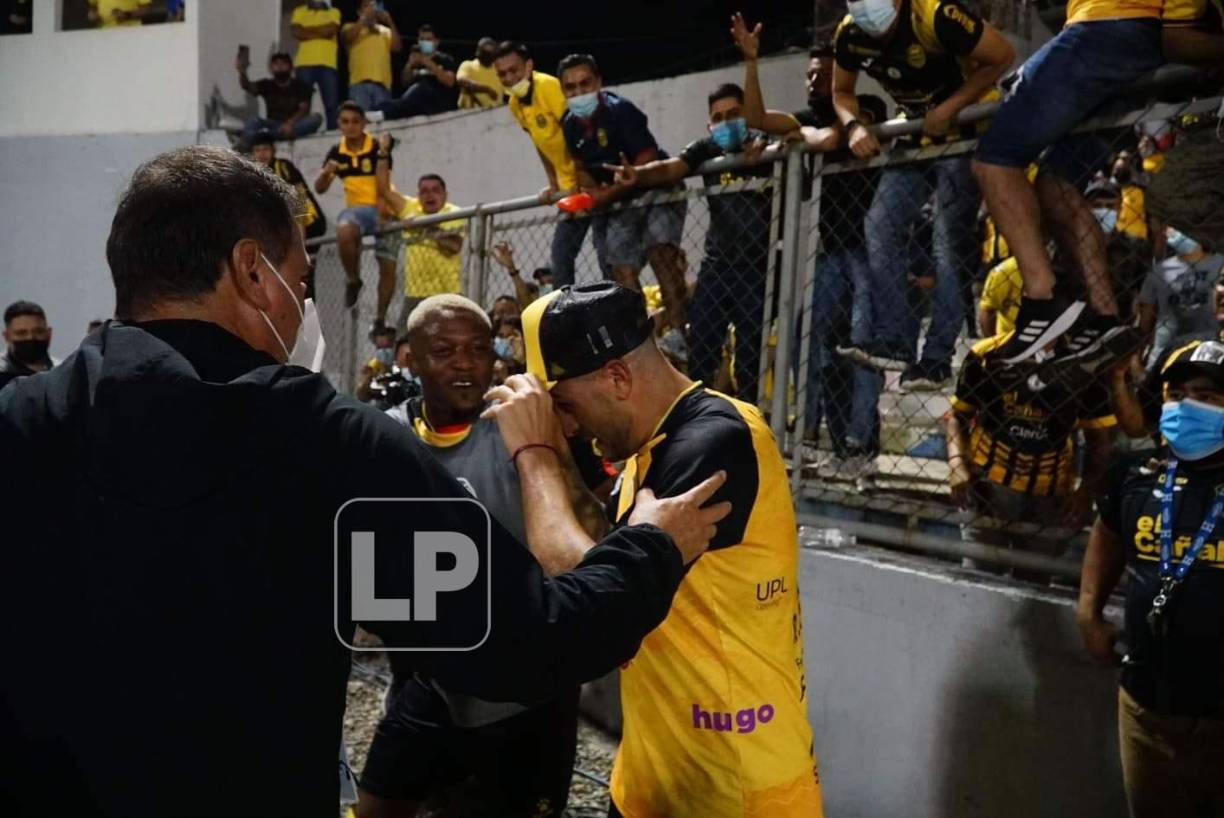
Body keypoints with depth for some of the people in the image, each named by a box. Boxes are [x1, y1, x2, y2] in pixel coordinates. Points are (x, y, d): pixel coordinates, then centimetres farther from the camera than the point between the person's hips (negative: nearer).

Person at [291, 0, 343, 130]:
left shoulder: (334, 12, 13)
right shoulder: (299, 11, 15)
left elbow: (330, 30, -5)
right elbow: (297, 33, -2)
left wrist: (307, 29, 1)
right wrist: (321, 32, -3)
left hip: (328, 64, 0)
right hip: (305, 63, 0)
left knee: (331, 104, -5)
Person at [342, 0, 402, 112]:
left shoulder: (386, 31, 22)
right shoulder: (351, 27, 16)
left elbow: (397, 47, 7)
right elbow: (346, 38, -6)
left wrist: (390, 23, 3)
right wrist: (364, 19, -3)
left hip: (382, 83, 3)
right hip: (360, 82, -3)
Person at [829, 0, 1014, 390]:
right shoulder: (850, 34, -10)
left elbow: (1001, 56, -20)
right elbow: (842, 93, 7)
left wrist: (949, 110, -24)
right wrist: (855, 127, -14)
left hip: (964, 130, -6)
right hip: (917, 135, 7)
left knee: (950, 244, -9)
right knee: (880, 228, -4)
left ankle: (937, 359, -5)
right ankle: (892, 341, -2)